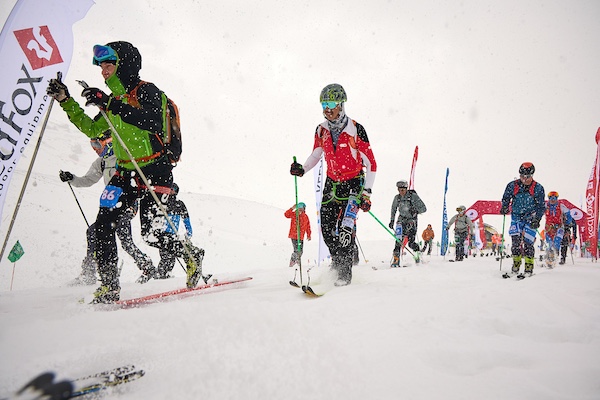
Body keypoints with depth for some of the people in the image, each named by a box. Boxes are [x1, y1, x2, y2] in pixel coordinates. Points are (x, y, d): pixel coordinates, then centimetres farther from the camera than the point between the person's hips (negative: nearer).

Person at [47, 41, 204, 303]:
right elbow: (92, 129, 23)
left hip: (154, 172, -7)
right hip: (126, 172, 7)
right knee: (104, 223, -5)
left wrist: (109, 103, -36)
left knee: (151, 232, -8)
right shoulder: (116, 99, 13)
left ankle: (191, 255, 19)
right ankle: (109, 285, 3)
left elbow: (152, 121, -32)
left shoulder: (147, 92, -10)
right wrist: (65, 100, 16)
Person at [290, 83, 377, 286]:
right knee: (327, 229, 2)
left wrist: (366, 193, -16)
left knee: (345, 227, -19)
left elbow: (371, 164, -11)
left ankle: (345, 273, -9)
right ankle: (338, 261, 27)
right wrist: (302, 168, -2)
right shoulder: (321, 130, 1)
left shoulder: (355, 130, -15)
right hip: (331, 183, 5)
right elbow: (316, 154, 17)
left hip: (353, 183, -5)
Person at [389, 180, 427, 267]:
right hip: (401, 219, 3)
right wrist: (392, 220, 12)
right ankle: (396, 260, -11)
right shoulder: (397, 198, -1)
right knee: (399, 240, -13)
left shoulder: (413, 196, -13)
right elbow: (393, 209, 16)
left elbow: (424, 208, -12)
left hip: (412, 220, -3)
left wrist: (416, 211, -29)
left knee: (410, 243, -8)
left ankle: (418, 251, 24)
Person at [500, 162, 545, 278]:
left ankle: (529, 267, 1)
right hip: (516, 217, 2)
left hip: (530, 218, -2)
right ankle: (516, 264, 7)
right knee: (516, 241, -8)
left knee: (527, 242, -10)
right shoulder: (512, 185, -1)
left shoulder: (538, 188, -4)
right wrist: (504, 207, -4)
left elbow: (541, 206, 0)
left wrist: (537, 219, -10)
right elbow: (506, 198, 14)